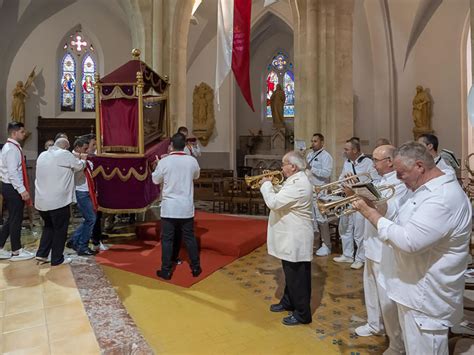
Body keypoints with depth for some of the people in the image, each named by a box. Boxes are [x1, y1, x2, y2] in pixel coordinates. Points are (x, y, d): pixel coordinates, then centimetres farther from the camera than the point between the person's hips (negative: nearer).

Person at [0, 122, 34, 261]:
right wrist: (22, 190, -24)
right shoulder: (12, 149, -17)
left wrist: (22, 188, 16)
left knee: (12, 218, 16)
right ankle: (16, 252, 10)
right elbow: (13, 173, -23)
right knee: (16, 219, 0)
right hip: (13, 188, -10)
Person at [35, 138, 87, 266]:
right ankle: (57, 259, 14)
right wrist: (83, 160, 25)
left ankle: (41, 254, 20)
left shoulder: (42, 155, 12)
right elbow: (79, 166, 2)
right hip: (58, 200, -7)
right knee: (60, 229, 6)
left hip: (41, 200, 7)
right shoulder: (65, 154, -10)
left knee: (49, 226, 24)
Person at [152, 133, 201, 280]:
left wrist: (158, 166, 21)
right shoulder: (192, 161, -4)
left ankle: (166, 271, 13)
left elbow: (155, 180, 5)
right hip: (186, 207, 3)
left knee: (167, 239, 7)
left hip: (169, 207, -2)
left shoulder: (164, 161, -11)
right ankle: (196, 268, 22)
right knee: (189, 237, 13)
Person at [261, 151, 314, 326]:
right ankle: (288, 302, 40)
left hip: (295, 240, -10)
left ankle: (302, 314, 17)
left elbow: (273, 202, -28)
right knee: (290, 274, 23)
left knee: (298, 277, 3)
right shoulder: (295, 180, 9)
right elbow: (281, 198, 18)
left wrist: (266, 185, -12)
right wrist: (271, 185, 5)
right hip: (290, 237, 10)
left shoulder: (299, 184, -25)